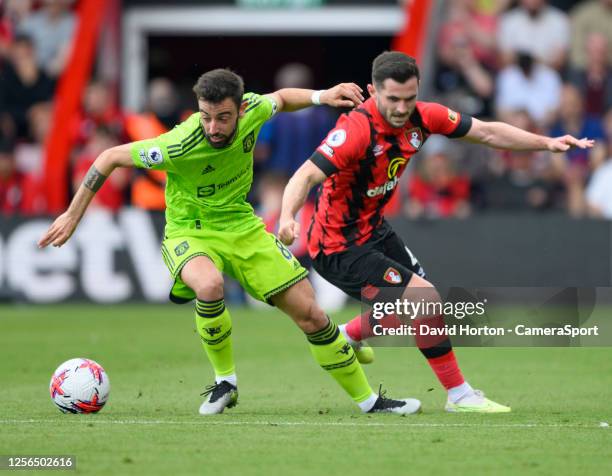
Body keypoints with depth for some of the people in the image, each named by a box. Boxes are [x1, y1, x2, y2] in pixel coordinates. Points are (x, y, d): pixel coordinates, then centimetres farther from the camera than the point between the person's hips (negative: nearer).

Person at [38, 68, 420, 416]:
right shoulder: (180, 146, -30)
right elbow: (111, 157, -17)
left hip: (241, 226, 4)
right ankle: (225, 382, -14)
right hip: (189, 231, -4)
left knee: (310, 313, 0)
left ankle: (368, 400, 17)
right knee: (210, 287, -39)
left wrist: (321, 97, -8)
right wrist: (73, 217, -13)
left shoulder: (253, 110, -17)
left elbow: (279, 99, 10)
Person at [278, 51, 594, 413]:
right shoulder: (357, 129, -30)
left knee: (409, 308, 26)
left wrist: (547, 143, -6)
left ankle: (344, 337, 50)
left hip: (374, 231, 9)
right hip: (340, 249, -9)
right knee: (427, 298, -16)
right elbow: (306, 175, -39)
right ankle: (459, 395, 0)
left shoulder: (422, 117, -9)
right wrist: (288, 217, -57)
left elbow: (486, 132, 1)